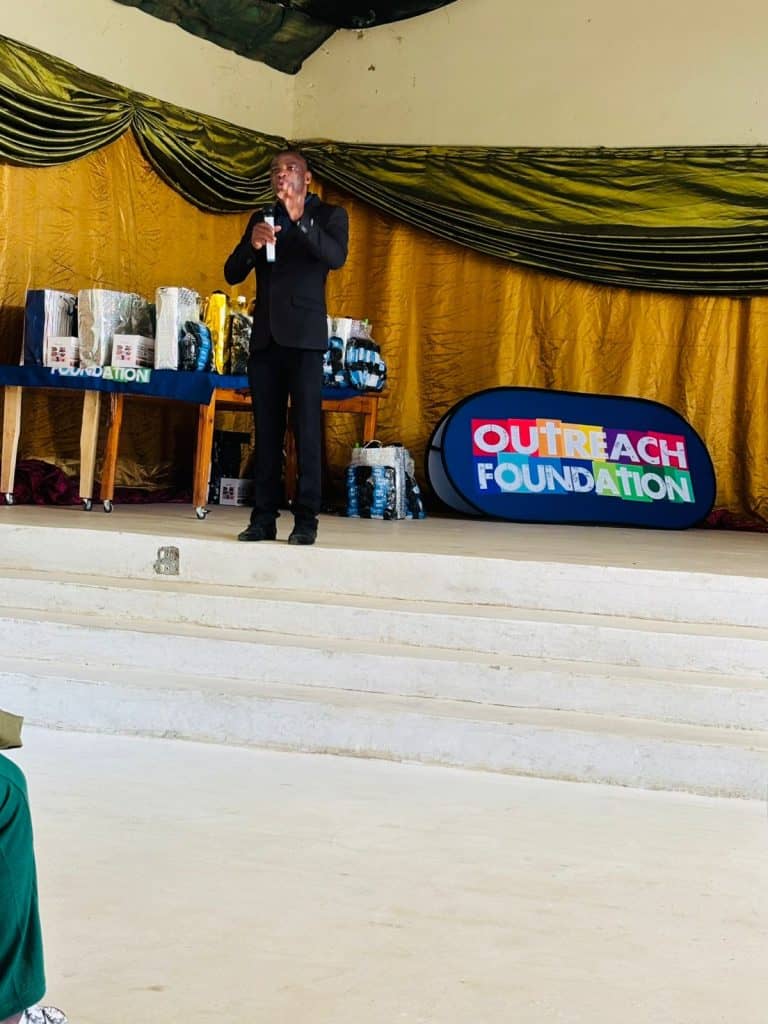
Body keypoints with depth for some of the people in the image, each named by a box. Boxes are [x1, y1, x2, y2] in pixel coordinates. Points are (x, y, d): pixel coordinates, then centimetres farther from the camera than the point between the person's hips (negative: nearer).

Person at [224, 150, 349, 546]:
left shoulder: (329, 215, 5)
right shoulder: (261, 219, 17)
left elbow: (336, 257, -15)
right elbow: (232, 274, 10)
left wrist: (299, 220, -27)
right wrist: (251, 245, -10)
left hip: (304, 336, -4)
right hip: (265, 336, 4)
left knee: (307, 430, -7)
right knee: (266, 432, 3)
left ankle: (306, 520, -7)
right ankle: (263, 519, 4)